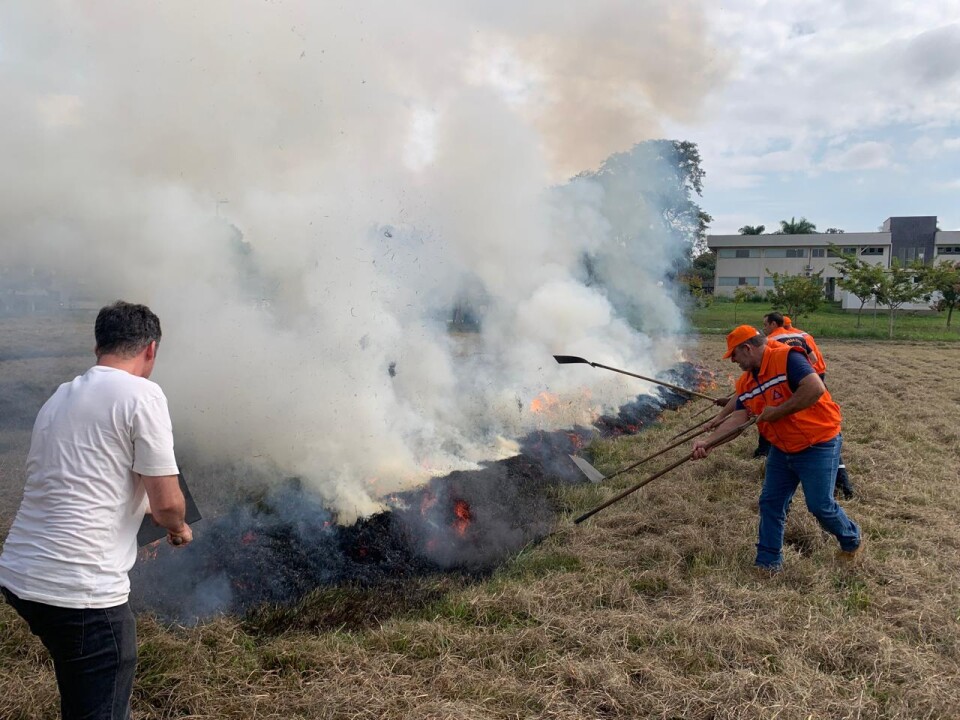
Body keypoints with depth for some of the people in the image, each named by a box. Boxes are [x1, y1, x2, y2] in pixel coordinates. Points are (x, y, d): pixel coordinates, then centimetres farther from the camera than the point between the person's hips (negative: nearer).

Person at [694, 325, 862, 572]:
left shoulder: (786, 358, -21)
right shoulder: (746, 382, 3)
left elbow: (816, 388, -33)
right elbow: (739, 416, -3)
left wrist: (778, 411, -26)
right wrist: (708, 442, -15)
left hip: (818, 445, -8)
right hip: (781, 449, 8)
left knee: (820, 505, -1)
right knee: (770, 503, 7)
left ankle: (852, 542, 29)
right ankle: (768, 562, 18)